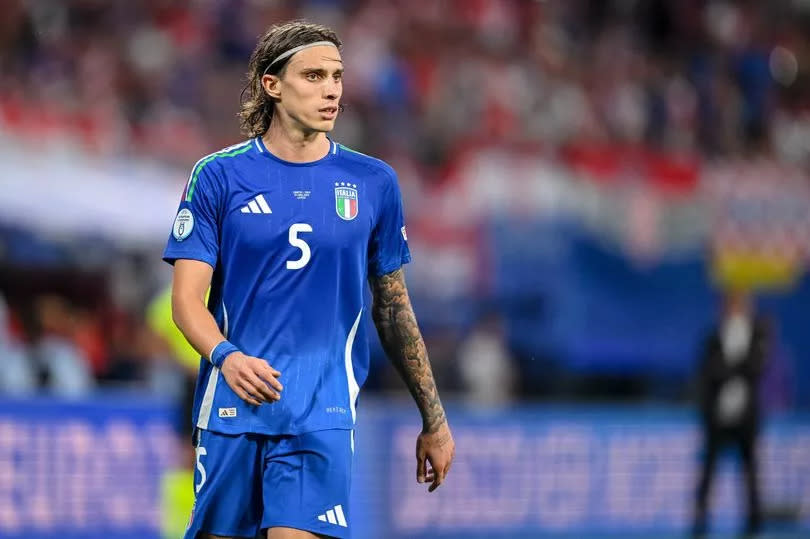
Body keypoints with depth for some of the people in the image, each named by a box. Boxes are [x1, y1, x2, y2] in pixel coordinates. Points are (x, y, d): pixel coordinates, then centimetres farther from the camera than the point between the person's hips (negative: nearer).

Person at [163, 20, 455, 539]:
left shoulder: (374, 183, 7)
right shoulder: (218, 176, 2)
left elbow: (394, 310, 14)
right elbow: (187, 297, -2)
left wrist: (434, 420, 14)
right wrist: (226, 356, -23)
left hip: (323, 416, 0)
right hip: (231, 408, 0)